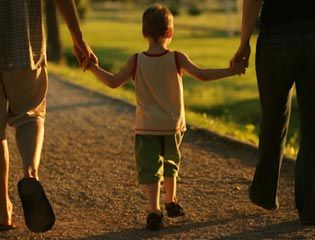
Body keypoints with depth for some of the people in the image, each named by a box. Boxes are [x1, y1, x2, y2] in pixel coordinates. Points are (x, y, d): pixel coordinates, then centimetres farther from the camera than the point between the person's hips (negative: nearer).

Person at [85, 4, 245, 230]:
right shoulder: (177, 58, -9)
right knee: (170, 164, 23)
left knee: (150, 169, -1)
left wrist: (93, 67, 8)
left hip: (147, 127, -2)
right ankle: (171, 202, 37)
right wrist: (231, 70, -6)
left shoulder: (136, 61, -8)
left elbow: (113, 82, -6)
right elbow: (202, 75, -13)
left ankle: (155, 210, -15)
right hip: (173, 126, 2)